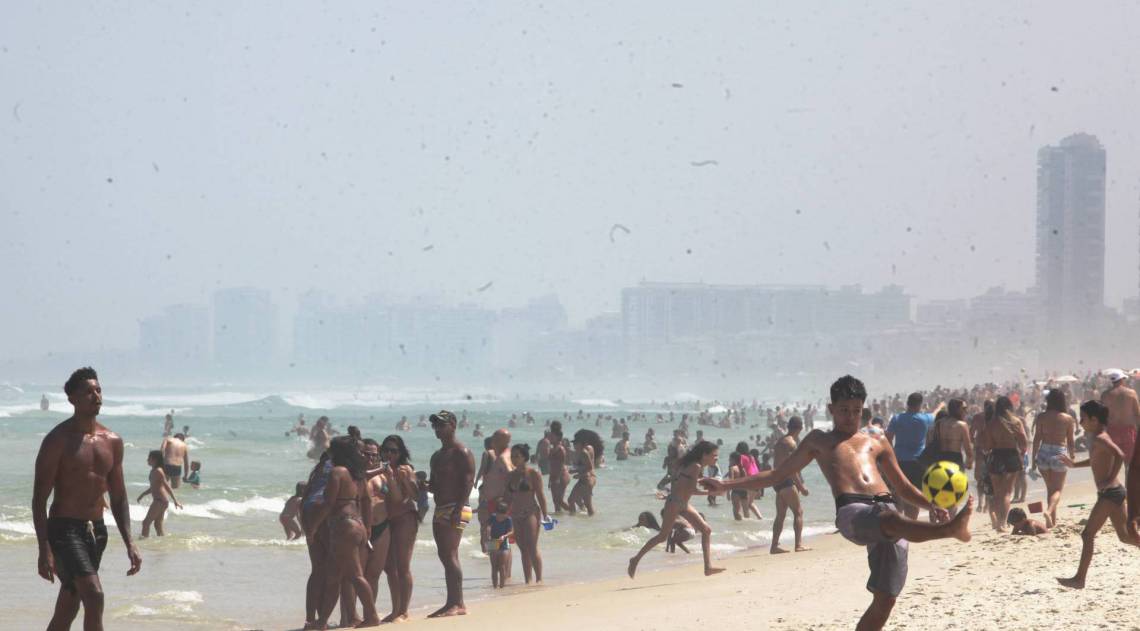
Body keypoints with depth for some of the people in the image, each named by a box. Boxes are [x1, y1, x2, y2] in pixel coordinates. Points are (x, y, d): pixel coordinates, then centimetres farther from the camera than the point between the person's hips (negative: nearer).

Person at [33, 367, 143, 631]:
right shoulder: (58, 440, -9)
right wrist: (44, 549, -19)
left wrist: (129, 544, 6)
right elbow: (39, 498, -11)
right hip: (64, 529, -6)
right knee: (94, 596, -22)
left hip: (96, 530, 6)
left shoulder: (112, 441, 8)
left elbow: (118, 498, 15)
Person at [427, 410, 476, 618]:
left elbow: (468, 481, -16)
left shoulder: (461, 452, -8)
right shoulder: (437, 456, 21)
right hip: (440, 510, 10)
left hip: (455, 509, -10)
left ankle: (458, 604, -16)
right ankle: (452, 603, 10)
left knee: (450, 555, -15)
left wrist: (458, 509, -24)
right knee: (446, 556, 8)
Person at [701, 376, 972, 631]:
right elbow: (777, 474, 29)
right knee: (891, 520, -40)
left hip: (887, 508, 4)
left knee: (885, 599, -3)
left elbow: (903, 487, 32)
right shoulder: (819, 441, 27)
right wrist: (726, 486, 23)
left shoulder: (877, 443, 31)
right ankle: (950, 529, -63)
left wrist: (932, 506, 13)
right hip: (852, 512, -4)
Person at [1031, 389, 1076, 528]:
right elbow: (1071, 441, 0)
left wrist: (1034, 458, 6)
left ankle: (1053, 520, 19)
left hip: (1043, 453, 2)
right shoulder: (1068, 419, -4)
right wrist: (1072, 455, 14)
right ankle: (1049, 510, -24)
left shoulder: (1041, 417, -1)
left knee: (1050, 488, 18)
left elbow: (1037, 438, 0)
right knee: (1057, 489, 4)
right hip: (1059, 453, -2)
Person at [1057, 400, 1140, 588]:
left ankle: (1079, 579, -6)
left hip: (1109, 493, -10)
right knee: (1125, 536, 15)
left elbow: (1119, 455, -31)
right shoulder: (1098, 439, 14)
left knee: (1087, 534, -7)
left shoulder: (1100, 439, -15)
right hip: (1112, 493, 10)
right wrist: (1074, 464, 29)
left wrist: (1110, 480, -26)